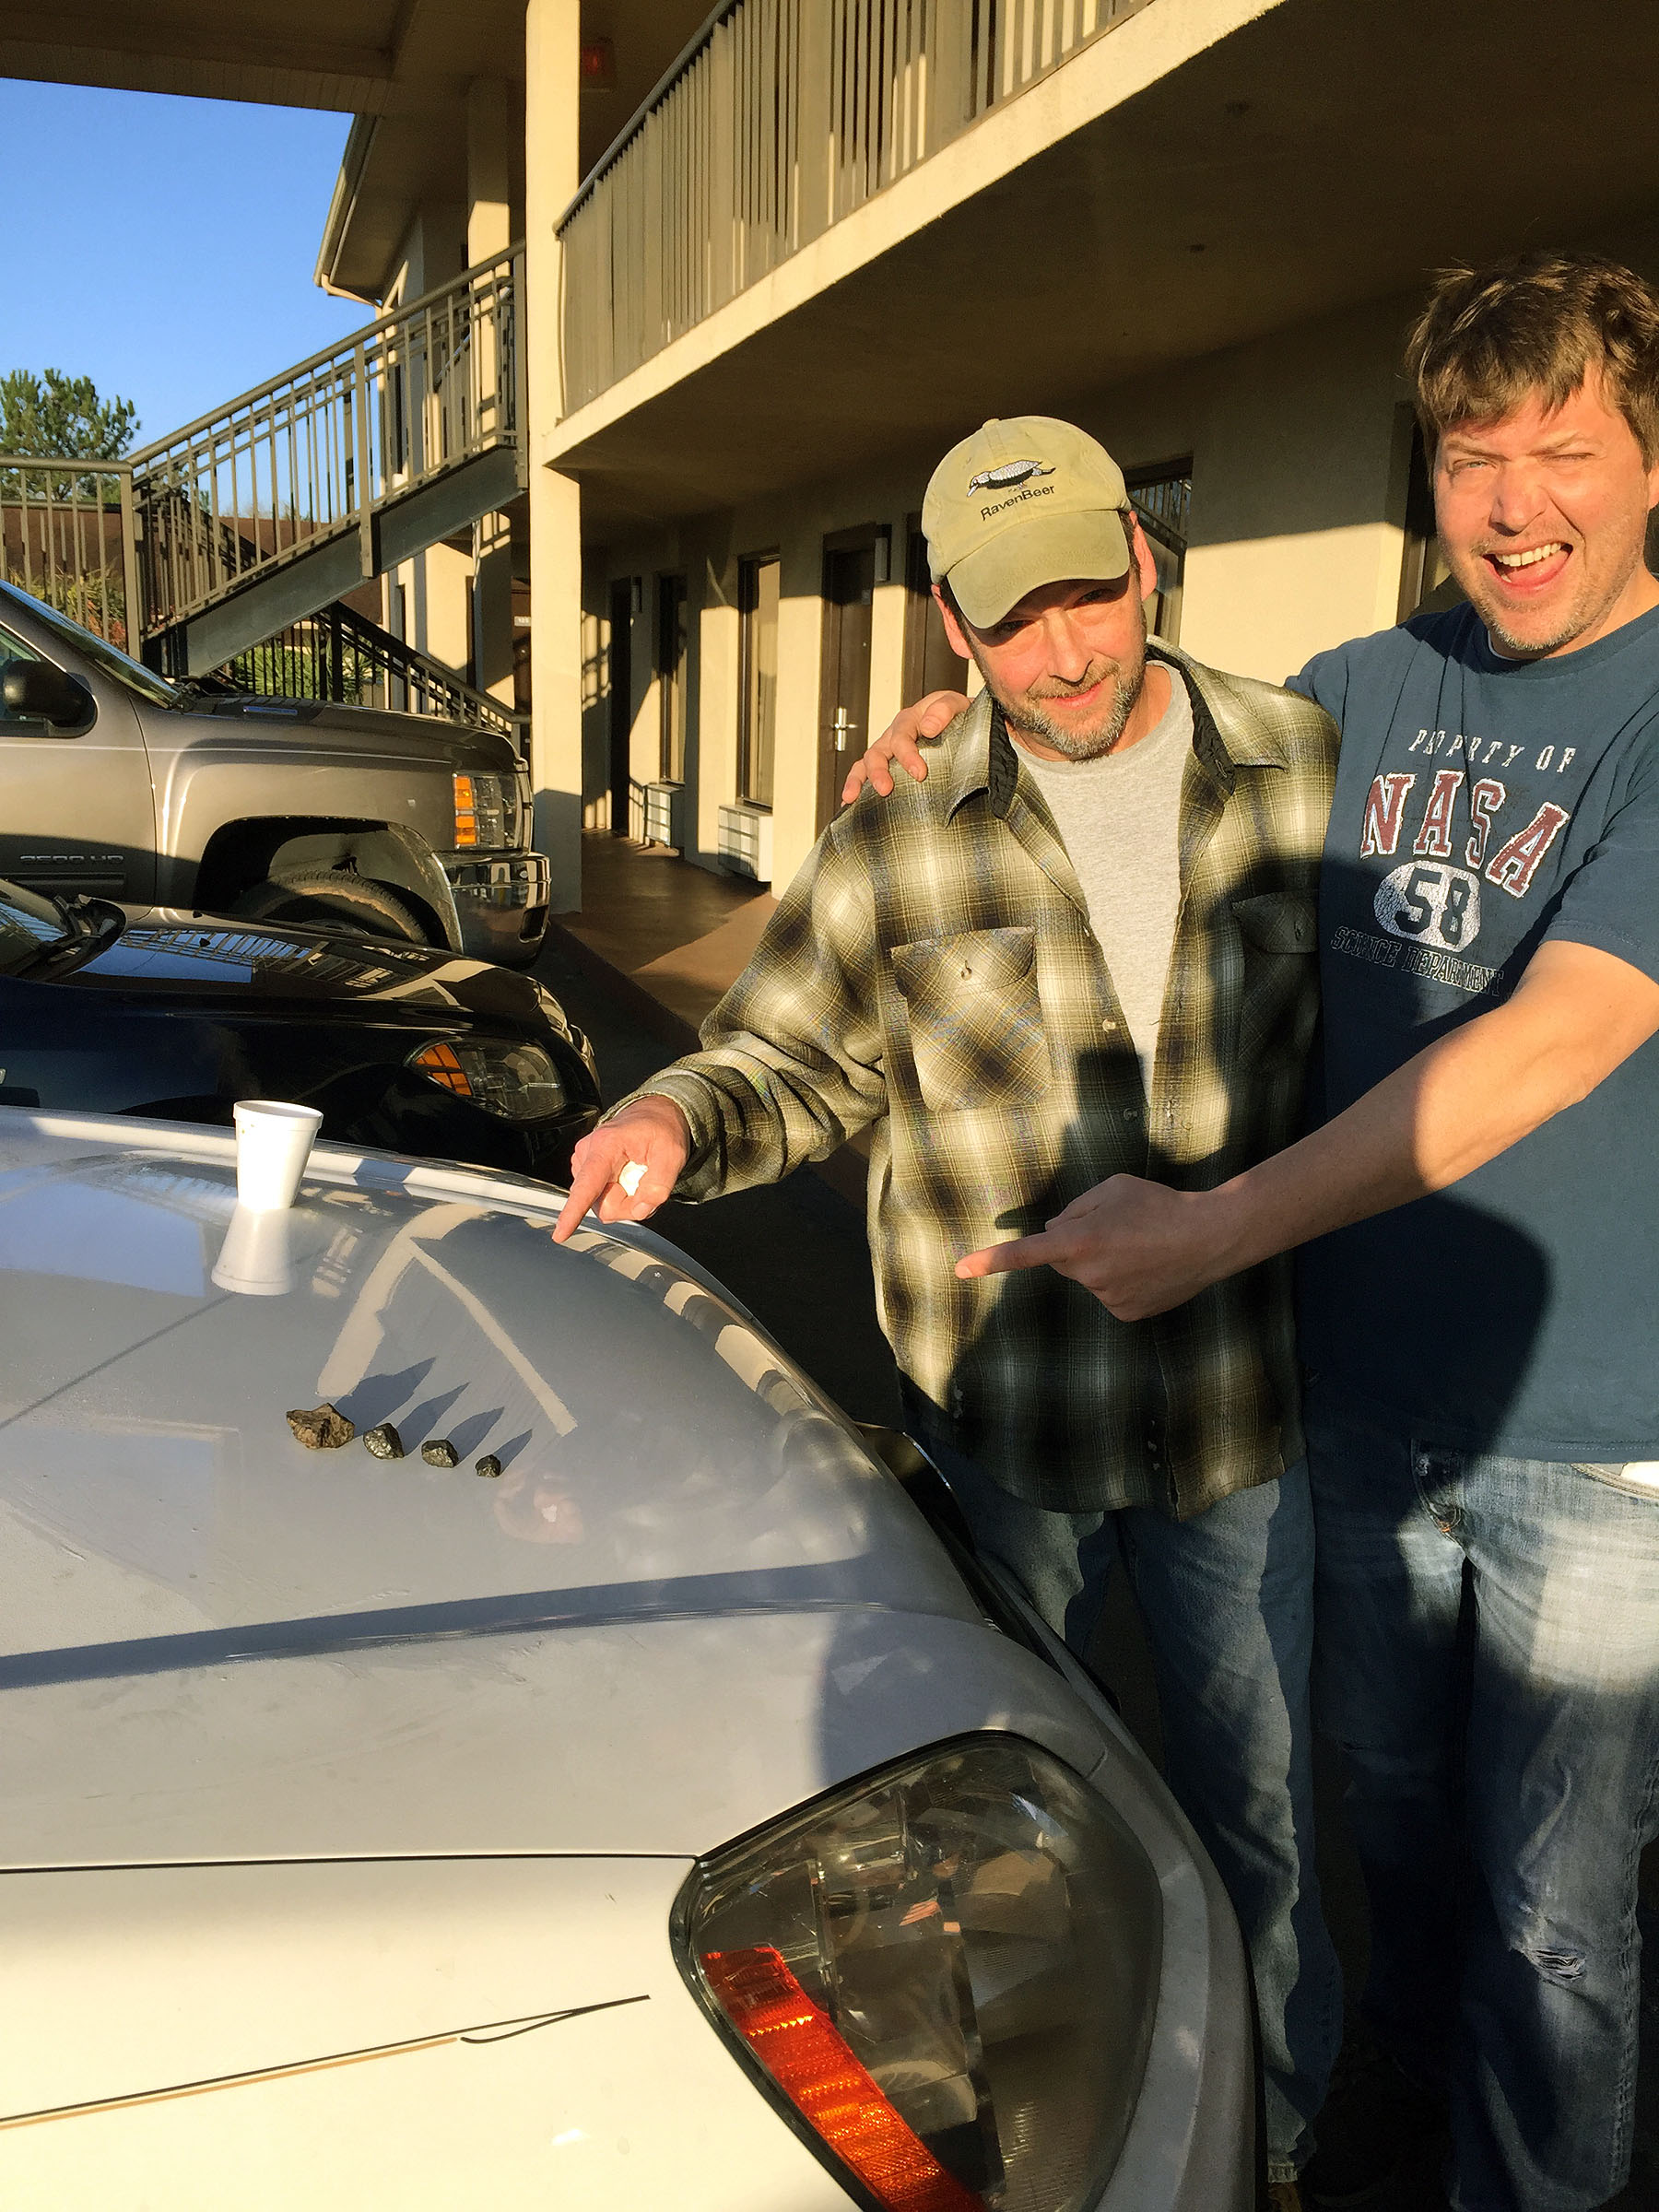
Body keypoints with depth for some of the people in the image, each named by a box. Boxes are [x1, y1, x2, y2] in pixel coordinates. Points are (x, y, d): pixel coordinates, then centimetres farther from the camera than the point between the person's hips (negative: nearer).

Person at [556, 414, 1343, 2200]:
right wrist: (677, 1119, -21)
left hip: (1247, 1408, 1)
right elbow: (792, 1056, 0)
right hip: (995, 1420, 0)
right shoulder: (903, 832, -6)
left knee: (1262, 1815, 18)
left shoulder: (1309, 773, -4)